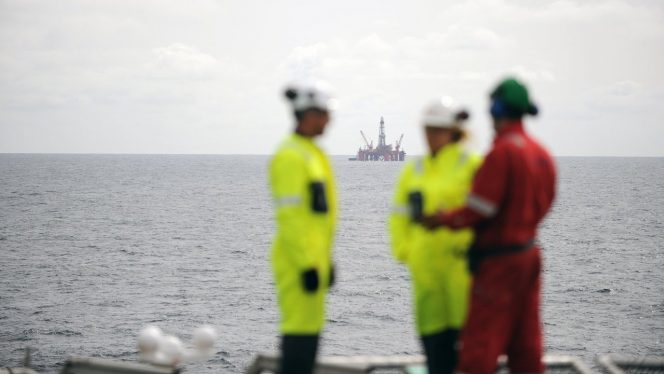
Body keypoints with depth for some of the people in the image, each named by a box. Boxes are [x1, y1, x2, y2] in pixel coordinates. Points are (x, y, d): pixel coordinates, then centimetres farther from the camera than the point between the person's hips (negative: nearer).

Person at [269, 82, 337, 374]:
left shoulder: (312, 153, 18)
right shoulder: (290, 155, -13)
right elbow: (289, 217, -18)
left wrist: (327, 260, 22)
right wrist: (307, 265, -20)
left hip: (314, 259, 10)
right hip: (301, 260, -10)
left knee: (309, 329, 13)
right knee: (300, 329, -9)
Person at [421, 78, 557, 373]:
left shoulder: (502, 151, -17)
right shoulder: (541, 154, 8)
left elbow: (480, 208, -18)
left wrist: (444, 220, -5)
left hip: (498, 260, -8)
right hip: (528, 252, 8)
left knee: (480, 342, -6)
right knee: (525, 344, 12)